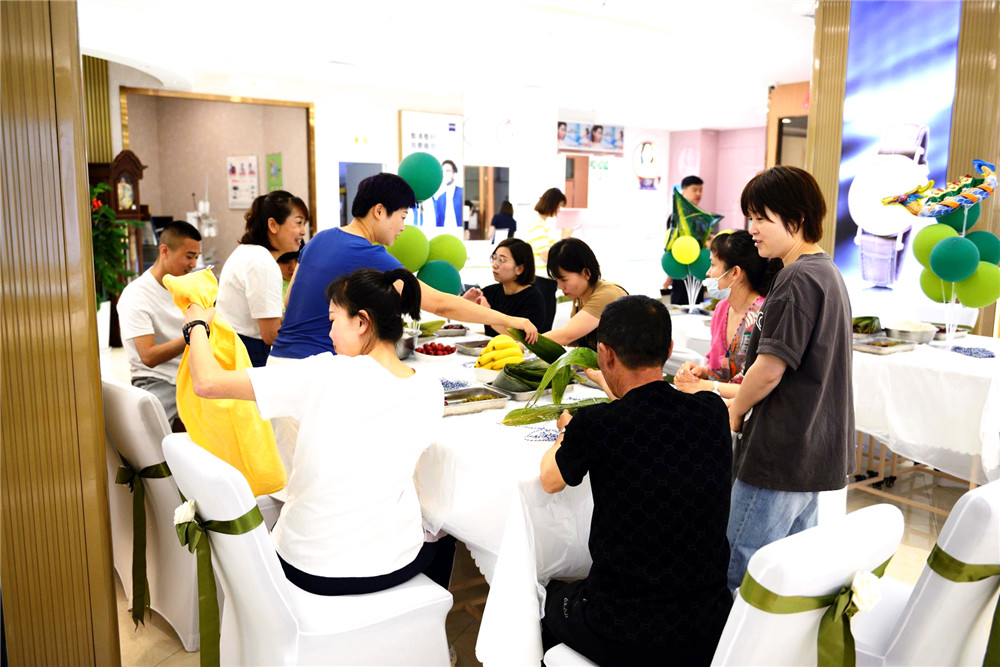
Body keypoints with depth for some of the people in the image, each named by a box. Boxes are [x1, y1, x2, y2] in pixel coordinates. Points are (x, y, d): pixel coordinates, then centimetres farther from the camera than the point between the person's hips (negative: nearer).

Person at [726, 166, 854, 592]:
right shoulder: (827, 272, 14)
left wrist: (735, 413, -3)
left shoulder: (797, 279, -17)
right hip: (815, 450, 10)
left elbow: (771, 368, -20)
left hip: (780, 455, -10)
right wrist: (731, 391, 15)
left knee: (738, 574, -2)